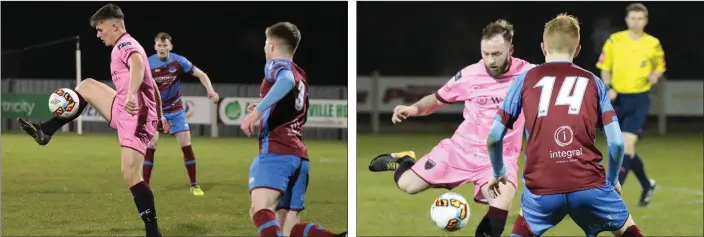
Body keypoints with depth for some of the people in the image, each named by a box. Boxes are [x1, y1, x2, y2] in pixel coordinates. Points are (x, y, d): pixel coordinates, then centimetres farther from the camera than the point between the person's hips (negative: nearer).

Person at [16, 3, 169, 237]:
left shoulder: (125, 45, -11)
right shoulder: (127, 47, 21)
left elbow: (138, 65, -35)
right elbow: (150, 83, 27)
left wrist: (131, 95, -51)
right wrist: (158, 117, 32)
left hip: (135, 116, -10)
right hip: (125, 112, 10)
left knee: (131, 176, -17)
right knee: (87, 86, 19)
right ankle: (45, 131, 20)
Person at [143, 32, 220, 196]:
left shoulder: (179, 61, -12)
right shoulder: (148, 64, -15)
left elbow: (200, 74, -7)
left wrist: (210, 90, -23)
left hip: (176, 110, 1)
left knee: (186, 145, -4)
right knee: (150, 146, -11)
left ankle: (194, 185, 8)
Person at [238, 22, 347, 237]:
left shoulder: (276, 64, 4)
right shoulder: (301, 76, 28)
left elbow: (287, 81, -22)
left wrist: (258, 110, -28)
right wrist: (264, 112, 42)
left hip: (276, 152, -8)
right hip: (299, 156, 8)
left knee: (260, 207, -27)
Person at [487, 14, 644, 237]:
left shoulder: (524, 80, 12)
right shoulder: (593, 81, 13)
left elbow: (493, 138, 10)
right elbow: (616, 142, 5)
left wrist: (499, 173, 29)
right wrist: (612, 180, 22)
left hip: (541, 188, 0)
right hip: (589, 184, 0)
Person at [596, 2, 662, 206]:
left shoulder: (653, 44, -1)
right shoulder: (614, 40, -1)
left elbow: (659, 67, 14)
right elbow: (605, 68, 7)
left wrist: (655, 76, -8)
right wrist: (608, 88, -9)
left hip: (639, 100, -2)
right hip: (618, 99, 2)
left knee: (627, 145, -16)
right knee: (625, 148, 10)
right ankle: (647, 185, 33)